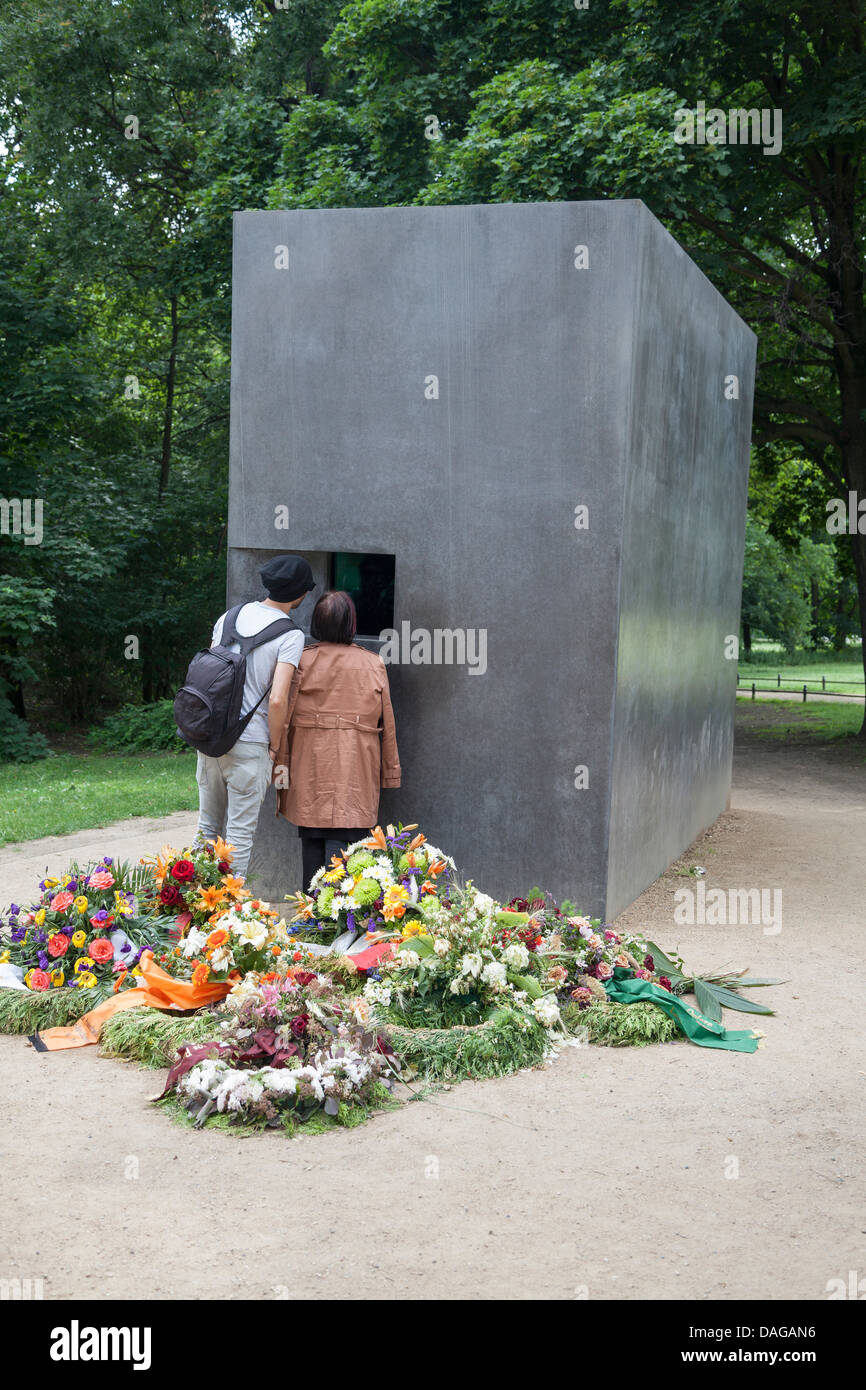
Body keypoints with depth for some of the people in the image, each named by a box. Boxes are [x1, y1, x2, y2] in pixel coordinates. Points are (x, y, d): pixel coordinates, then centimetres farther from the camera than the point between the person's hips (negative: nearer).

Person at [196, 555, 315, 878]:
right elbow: (277, 700, -19)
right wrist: (274, 746, -5)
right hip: (248, 743, -6)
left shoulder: (230, 616, 7)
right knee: (240, 831, 5)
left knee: (208, 825, 18)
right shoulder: (290, 635, -11)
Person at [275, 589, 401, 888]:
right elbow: (386, 725, 5)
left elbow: (284, 716, -2)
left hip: (309, 766, 1)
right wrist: (390, 772, 14)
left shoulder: (302, 660, -2)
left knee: (311, 840, 12)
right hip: (356, 771, -1)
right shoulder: (374, 665, 1)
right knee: (344, 838, -3)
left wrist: (280, 763, 5)